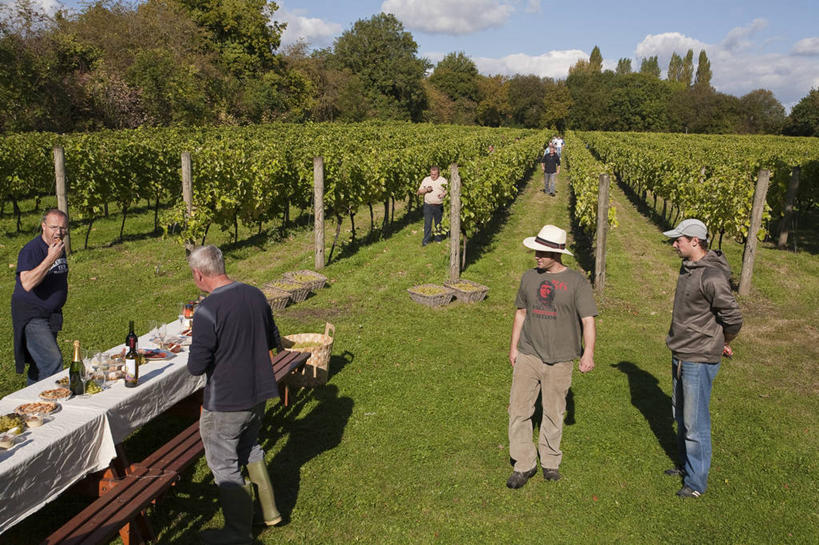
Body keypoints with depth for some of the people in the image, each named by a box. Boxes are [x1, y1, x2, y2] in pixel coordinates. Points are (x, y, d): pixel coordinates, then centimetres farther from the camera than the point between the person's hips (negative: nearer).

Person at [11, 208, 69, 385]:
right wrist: (51, 258, -34)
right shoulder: (31, 249, -18)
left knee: (40, 363, 16)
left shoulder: (59, 247, 8)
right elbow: (27, 283, -33)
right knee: (53, 361, -17)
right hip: (31, 317, -8)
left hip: (51, 316, 8)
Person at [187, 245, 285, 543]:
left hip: (225, 401, -7)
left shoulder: (207, 310, -23)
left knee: (224, 465, 12)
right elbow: (274, 341, 10)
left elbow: (196, 366, -20)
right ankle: (268, 510, 37)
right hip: (258, 393, 7)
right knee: (250, 449, 28)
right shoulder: (256, 295, -1)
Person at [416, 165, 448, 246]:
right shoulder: (426, 180, 7)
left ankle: (438, 238, 23)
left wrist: (443, 194, -20)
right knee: (427, 223, -5)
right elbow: (419, 192, 9)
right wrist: (426, 190, -11)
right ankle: (426, 240, -1)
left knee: (438, 223, 9)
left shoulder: (443, 180, 4)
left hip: (439, 206, 0)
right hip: (428, 205, 0)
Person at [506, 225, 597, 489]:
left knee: (553, 413, 9)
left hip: (559, 359, -2)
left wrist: (588, 353, -18)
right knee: (519, 409, -2)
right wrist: (513, 346, 14)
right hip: (528, 355, 3)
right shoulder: (529, 277, 6)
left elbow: (588, 320, -7)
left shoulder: (576, 282, -5)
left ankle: (550, 462, 27)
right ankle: (525, 464, 10)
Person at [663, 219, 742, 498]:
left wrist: (723, 343, -4)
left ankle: (696, 481, 17)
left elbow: (733, 317, -22)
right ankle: (686, 464, 40)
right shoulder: (688, 267, 6)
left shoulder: (712, 276, -24)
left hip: (699, 360, -9)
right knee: (680, 415, 22)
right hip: (680, 355, 9)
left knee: (695, 423, 2)